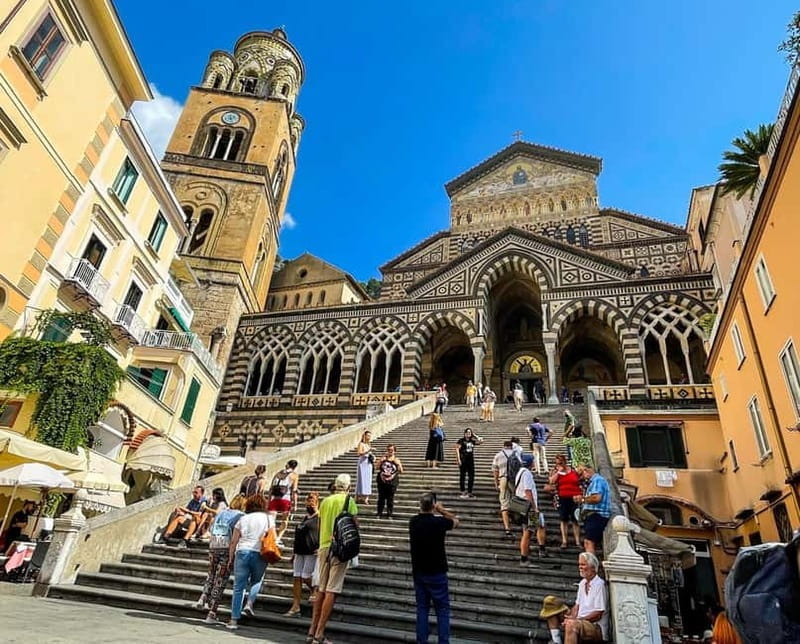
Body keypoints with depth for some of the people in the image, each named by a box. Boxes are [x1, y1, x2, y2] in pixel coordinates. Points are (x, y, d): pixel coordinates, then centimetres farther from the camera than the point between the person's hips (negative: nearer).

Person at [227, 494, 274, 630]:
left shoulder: (243, 519, 10)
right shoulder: (269, 518, 8)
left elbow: (233, 541, 6)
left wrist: (231, 558, 13)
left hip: (242, 552, 1)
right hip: (260, 554, -1)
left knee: (238, 587, 7)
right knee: (256, 581, 23)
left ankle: (234, 620, 7)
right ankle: (249, 603, 3)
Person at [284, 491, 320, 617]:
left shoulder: (320, 517, -7)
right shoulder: (305, 518, 18)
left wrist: (320, 548, -22)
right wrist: (294, 552, 20)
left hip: (312, 552, -8)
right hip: (299, 552, 8)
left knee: (306, 577, -7)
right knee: (296, 578, 3)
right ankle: (295, 607, 7)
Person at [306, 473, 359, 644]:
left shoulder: (325, 501, 10)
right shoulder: (349, 501, -4)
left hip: (324, 547, 5)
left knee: (321, 589, 14)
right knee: (332, 591, -4)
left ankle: (312, 629, 17)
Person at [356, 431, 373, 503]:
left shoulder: (369, 445, 17)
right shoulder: (361, 444, -6)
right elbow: (359, 453, -20)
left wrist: (373, 458, 6)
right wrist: (368, 451, -32)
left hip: (369, 464, 8)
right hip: (362, 464, -8)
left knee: (368, 481, 5)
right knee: (362, 480, -8)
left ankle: (365, 498, 8)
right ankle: (359, 498, -6)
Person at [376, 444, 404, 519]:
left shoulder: (396, 460, 5)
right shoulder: (383, 458, 5)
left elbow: (401, 471, -2)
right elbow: (378, 467, -7)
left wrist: (398, 464, -13)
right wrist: (382, 459, -13)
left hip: (392, 482, 0)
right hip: (382, 482, 0)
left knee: (390, 499, 5)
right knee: (381, 498, 5)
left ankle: (389, 514, 15)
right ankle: (379, 514, 15)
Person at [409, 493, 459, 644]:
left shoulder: (413, 522, -5)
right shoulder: (439, 522, -17)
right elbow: (456, 521, 3)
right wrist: (442, 510, 11)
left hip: (418, 572, 4)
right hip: (436, 573, -4)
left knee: (422, 608, 13)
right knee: (442, 610, 6)